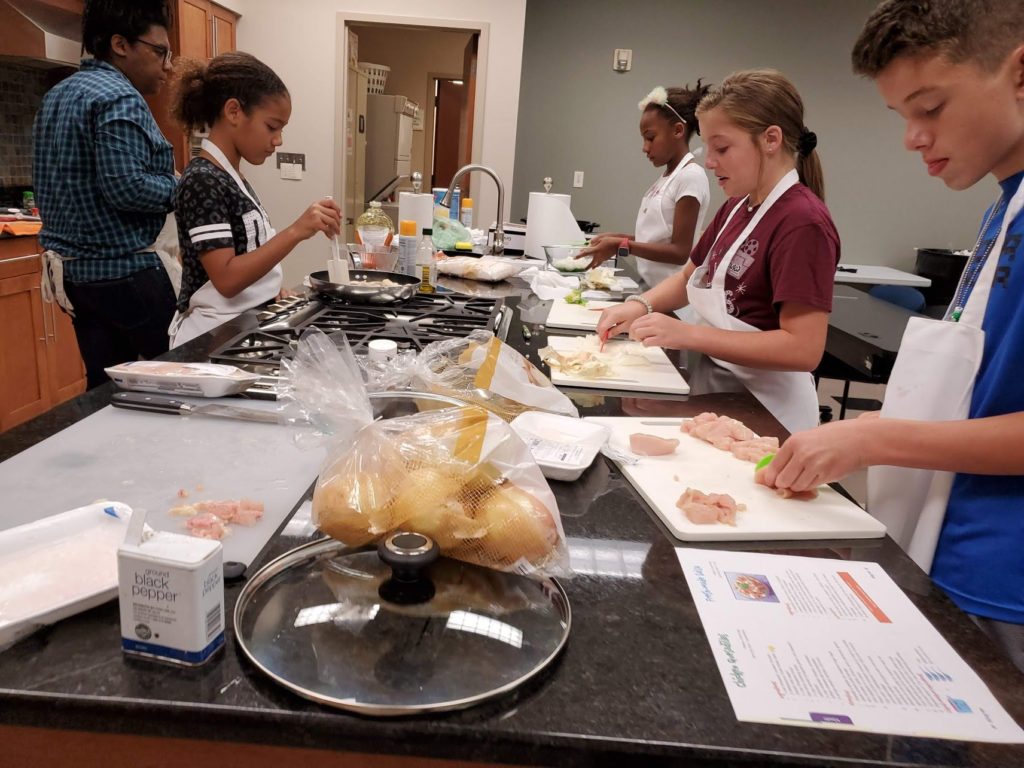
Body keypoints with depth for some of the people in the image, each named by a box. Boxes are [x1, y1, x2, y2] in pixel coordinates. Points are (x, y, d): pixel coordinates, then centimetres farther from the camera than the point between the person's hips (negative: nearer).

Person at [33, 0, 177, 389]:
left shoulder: (57, 95, 17)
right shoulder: (119, 97, -14)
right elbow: (125, 187, -24)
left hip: (70, 266, 10)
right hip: (121, 270, -9)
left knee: (105, 386, 13)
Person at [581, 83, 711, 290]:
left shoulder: (690, 176, -14)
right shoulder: (666, 178, 12)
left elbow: (680, 253, -19)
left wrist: (622, 246, -23)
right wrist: (619, 238, 2)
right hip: (651, 288, 8)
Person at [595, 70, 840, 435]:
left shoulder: (802, 222, -18)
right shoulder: (736, 208, 8)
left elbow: (804, 348, -24)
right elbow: (691, 277, 20)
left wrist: (688, 334, -28)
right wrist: (641, 304, -1)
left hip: (763, 412, -7)